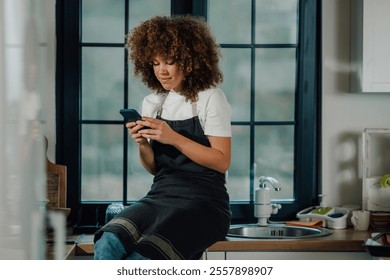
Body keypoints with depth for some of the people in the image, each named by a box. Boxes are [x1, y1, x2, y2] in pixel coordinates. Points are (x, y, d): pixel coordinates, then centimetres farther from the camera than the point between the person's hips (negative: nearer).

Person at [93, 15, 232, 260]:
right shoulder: (152, 102, 14)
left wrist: (174, 138, -16)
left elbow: (222, 162, -7)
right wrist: (142, 145, -5)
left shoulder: (210, 98, -1)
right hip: (160, 196, 5)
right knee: (107, 244, -27)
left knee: (141, 258, -32)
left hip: (203, 202, -5)